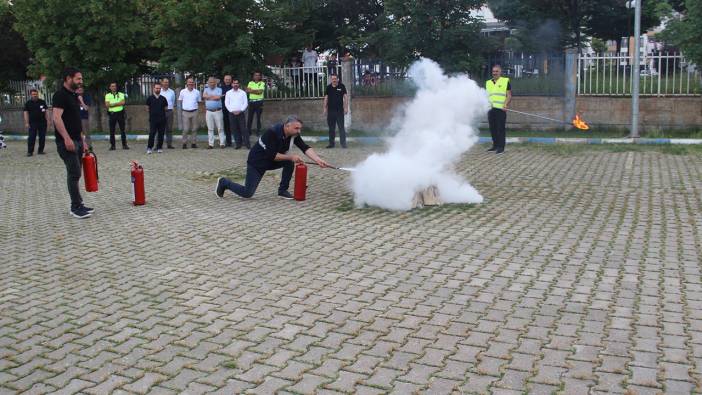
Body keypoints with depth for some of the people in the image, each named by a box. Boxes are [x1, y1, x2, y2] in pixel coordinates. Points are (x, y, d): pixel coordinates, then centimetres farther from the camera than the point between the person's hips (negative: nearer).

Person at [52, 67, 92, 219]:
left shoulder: (74, 96, 17)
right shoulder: (60, 95, -10)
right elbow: (57, 118, -20)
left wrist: (83, 141, 20)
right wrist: (67, 138, -26)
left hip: (77, 141, 9)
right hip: (67, 142, -9)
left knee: (75, 174, 11)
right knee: (74, 173, -9)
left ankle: (77, 205, 16)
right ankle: (76, 207, -3)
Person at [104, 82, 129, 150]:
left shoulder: (121, 94, 9)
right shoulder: (107, 95, 9)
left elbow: (123, 102, -8)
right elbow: (107, 105, -5)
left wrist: (113, 104, -11)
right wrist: (118, 103, -10)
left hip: (120, 113, 0)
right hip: (112, 114, 0)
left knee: (122, 129, 1)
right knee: (112, 130, 1)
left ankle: (124, 145, 5)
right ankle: (112, 145, 6)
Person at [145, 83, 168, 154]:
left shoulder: (163, 98, 7)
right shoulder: (150, 98, 4)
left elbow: (166, 108, 15)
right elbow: (147, 108, 11)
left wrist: (161, 112, 8)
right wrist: (153, 112, 8)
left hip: (162, 119, 2)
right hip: (153, 119, -2)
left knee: (161, 134, 3)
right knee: (152, 134, -7)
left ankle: (159, 148, 12)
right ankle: (149, 148, 0)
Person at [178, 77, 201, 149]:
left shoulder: (197, 92, 7)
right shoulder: (183, 91, 4)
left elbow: (199, 101, 16)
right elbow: (180, 100, 14)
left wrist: (195, 106, 8)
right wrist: (182, 107, 9)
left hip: (194, 112, 2)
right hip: (186, 112, -2)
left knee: (194, 129, 4)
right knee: (185, 129, -4)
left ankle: (193, 143, 10)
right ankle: (184, 143, 3)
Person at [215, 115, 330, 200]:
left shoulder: (293, 134, -12)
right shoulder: (273, 133, -32)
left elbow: (305, 148, -16)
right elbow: (272, 156, -33)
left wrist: (318, 160, -30)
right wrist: (291, 156, -31)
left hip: (271, 161, 7)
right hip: (257, 162, -7)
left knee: (290, 162, -18)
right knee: (247, 193, -7)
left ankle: (283, 190, -3)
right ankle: (224, 183, 19)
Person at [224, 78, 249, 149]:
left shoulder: (243, 93, 6)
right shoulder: (228, 93, 9)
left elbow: (246, 103, 2)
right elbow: (226, 103, 5)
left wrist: (240, 110, -8)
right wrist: (232, 111, -6)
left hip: (241, 113, -1)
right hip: (232, 113, 1)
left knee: (243, 129, -5)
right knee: (235, 129, 2)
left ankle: (247, 143, -4)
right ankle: (238, 144, 8)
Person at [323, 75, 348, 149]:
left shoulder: (341, 86, 0)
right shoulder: (328, 87, 8)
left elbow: (345, 97, -1)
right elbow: (326, 98, 12)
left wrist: (346, 107, -8)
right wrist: (325, 108, 7)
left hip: (339, 110, -3)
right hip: (330, 110, 3)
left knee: (341, 127, -4)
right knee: (331, 128, 8)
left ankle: (343, 143, -1)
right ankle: (331, 143, 15)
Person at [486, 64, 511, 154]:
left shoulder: (505, 81, 5)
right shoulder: (488, 83, 18)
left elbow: (509, 96, 1)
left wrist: (505, 105, -14)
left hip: (500, 109, -5)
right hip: (491, 109, 5)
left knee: (500, 128, -6)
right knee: (492, 128, 8)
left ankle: (501, 147, -3)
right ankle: (495, 145, 20)